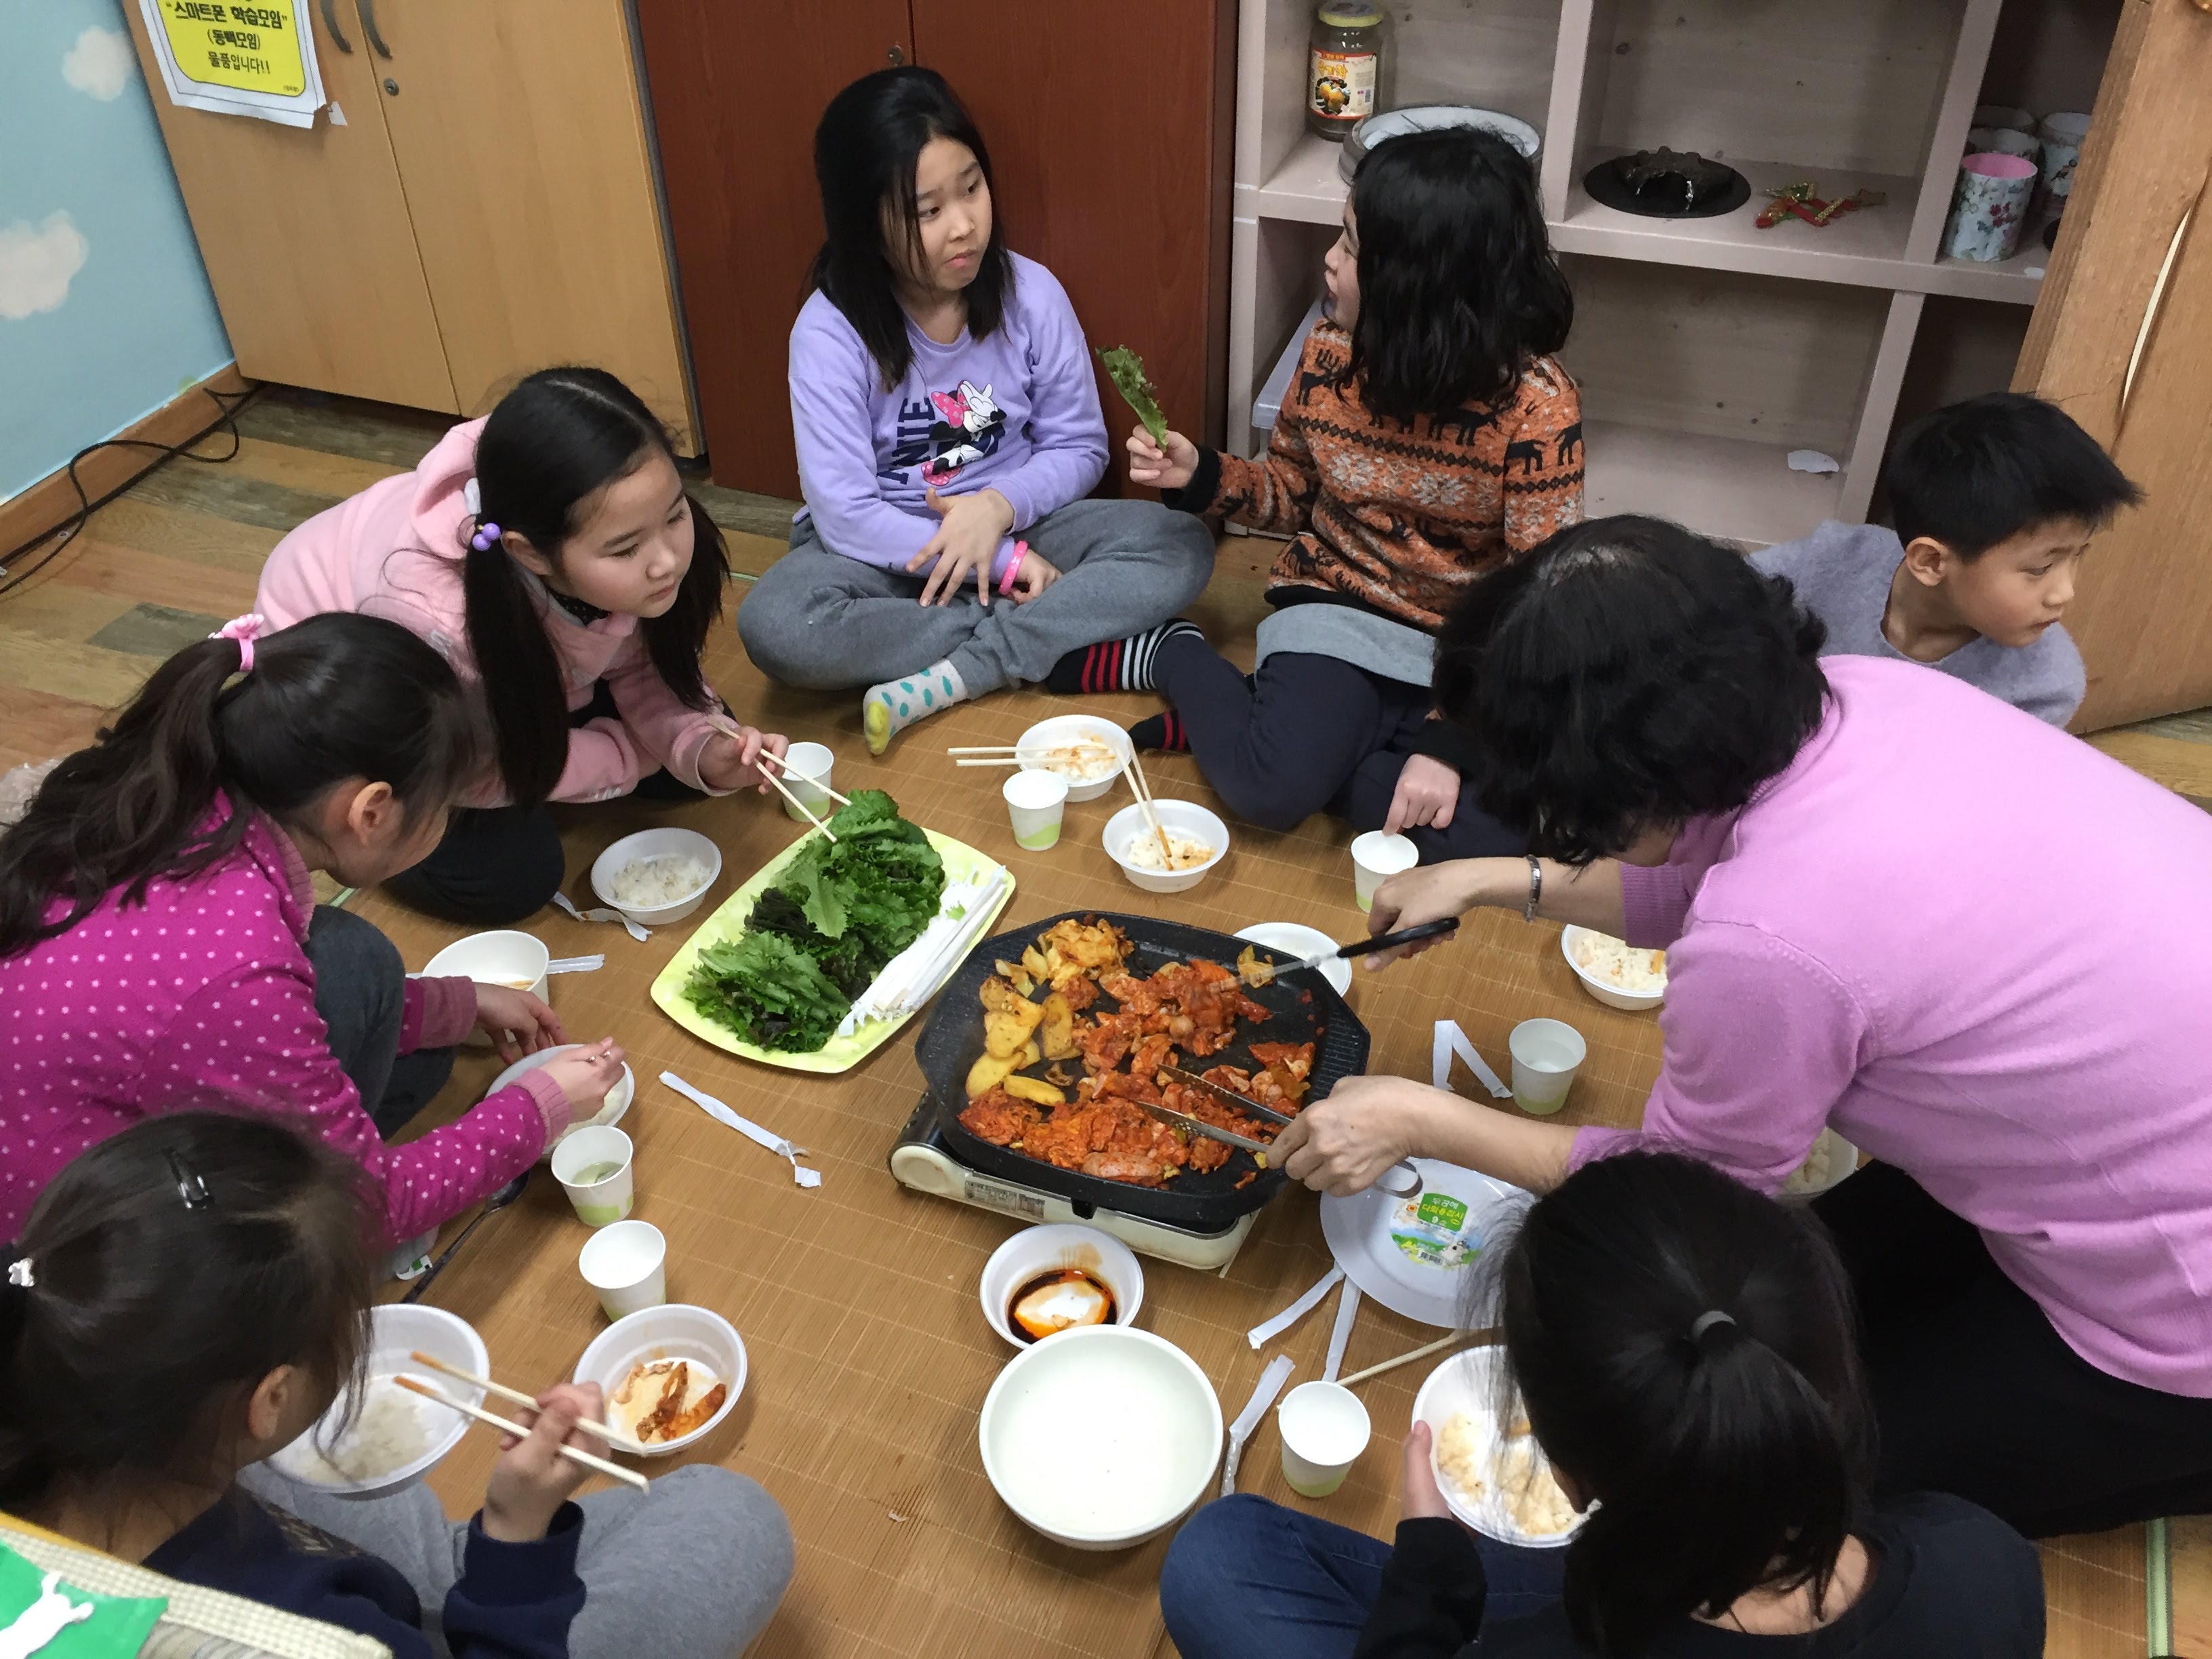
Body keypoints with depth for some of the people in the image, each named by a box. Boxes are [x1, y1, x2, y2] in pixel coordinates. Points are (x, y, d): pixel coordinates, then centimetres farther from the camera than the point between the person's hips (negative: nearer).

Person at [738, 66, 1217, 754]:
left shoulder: (1031, 293, -10)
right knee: (774, 626, -34)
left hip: (1015, 521, 2)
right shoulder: (830, 331, -18)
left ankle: (949, 678, -26)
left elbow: (1080, 448, -1)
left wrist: (1001, 506, -21)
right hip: (888, 547, -2)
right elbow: (846, 514, -20)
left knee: (1181, 546, -22)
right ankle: (1065, 652, -24)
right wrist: (1005, 564, -24)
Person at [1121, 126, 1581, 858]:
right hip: (1340, 611, 1)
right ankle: (1179, 660, 1)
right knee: (1271, 787, -29)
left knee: (1506, 830, -27)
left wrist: (1450, 740, -24)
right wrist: (1200, 475, -8)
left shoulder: (1536, 404, -17)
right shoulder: (1330, 349, -5)